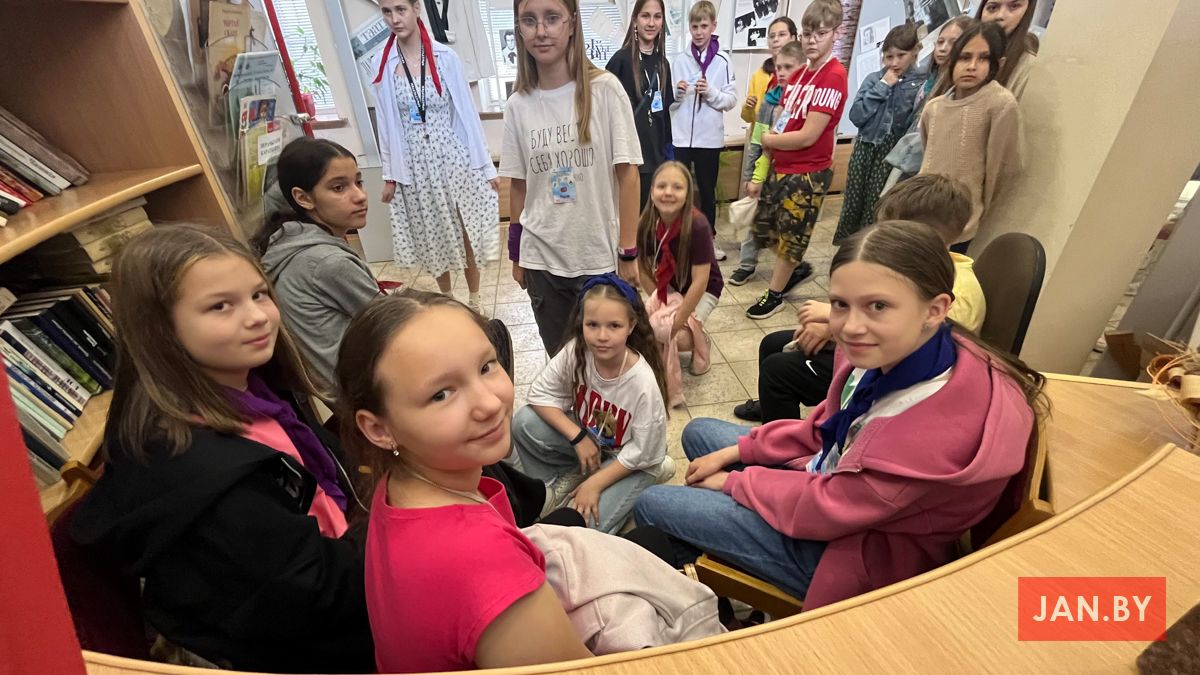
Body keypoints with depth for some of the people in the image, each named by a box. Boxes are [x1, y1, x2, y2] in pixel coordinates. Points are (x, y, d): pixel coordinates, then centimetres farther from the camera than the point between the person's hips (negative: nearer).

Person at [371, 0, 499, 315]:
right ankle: (447, 299, 31)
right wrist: (390, 174, 4)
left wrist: (487, 165, -3)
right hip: (415, 165, 2)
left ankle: (474, 298, 24)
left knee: (466, 231, 5)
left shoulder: (446, 57, -3)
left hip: (453, 157, -2)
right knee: (432, 237, 12)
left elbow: (467, 112, -2)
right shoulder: (382, 65, 2)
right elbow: (387, 123, 5)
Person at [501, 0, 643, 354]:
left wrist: (628, 252, -8)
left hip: (600, 255, -2)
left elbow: (627, 173, -6)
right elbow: (519, 184, 7)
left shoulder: (604, 89, -6)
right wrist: (515, 254, 10)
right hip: (541, 258, 3)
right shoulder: (518, 105, 3)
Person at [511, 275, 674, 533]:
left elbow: (641, 454, -20)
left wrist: (594, 484, -18)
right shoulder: (575, 351, -23)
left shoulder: (643, 383, -32)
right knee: (523, 422, -19)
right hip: (587, 437, 4)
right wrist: (578, 437, -20)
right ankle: (559, 484, 3)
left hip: (630, 459, -3)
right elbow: (540, 394, -11)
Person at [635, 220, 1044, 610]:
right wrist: (738, 451, 0)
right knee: (699, 433, 17)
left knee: (652, 505, -2)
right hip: (832, 479, 8)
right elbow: (826, 428, 3)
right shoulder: (892, 353, -15)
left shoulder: (942, 427, -38)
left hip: (856, 551, -7)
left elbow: (825, 509, -26)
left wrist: (734, 480, -10)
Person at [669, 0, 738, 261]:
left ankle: (710, 238, 24)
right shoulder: (678, 60, 3)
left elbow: (731, 100, 0)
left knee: (707, 191, 11)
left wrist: (711, 92, -15)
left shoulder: (722, 61, 1)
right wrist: (677, 92, -15)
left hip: (709, 138, 0)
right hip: (680, 137, 0)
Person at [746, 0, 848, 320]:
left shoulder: (834, 76, -17)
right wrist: (773, 140, -4)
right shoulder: (801, 73, 8)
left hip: (808, 173, -8)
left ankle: (775, 295, 21)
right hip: (781, 165, 8)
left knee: (790, 234, 5)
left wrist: (769, 140, -8)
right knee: (764, 227, 17)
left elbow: (808, 136, -21)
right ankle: (798, 266, 40)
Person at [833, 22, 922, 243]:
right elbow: (856, 116, -6)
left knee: (874, 210, 3)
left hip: (891, 154, -3)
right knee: (851, 206, 10)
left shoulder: (920, 85, -5)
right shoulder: (874, 79, 6)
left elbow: (912, 126, -15)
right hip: (864, 149, 3)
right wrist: (882, 87, -7)